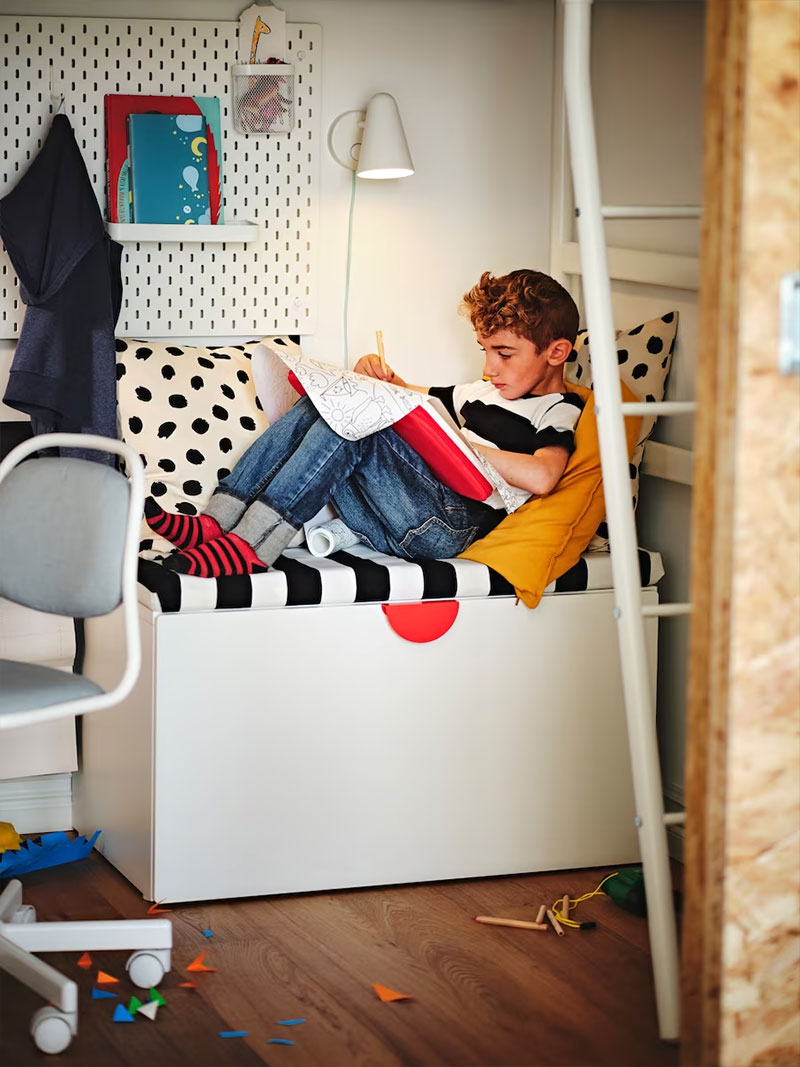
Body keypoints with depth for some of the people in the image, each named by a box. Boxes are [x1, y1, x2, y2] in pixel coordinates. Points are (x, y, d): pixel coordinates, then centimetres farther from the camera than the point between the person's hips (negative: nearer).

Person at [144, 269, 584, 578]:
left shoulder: (558, 413, 4)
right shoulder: (481, 393, 30)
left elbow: (541, 477, -19)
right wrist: (380, 376, 19)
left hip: (450, 526, -8)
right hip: (394, 530, 8)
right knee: (313, 412, 1)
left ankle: (248, 546, -33)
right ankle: (214, 525, -16)